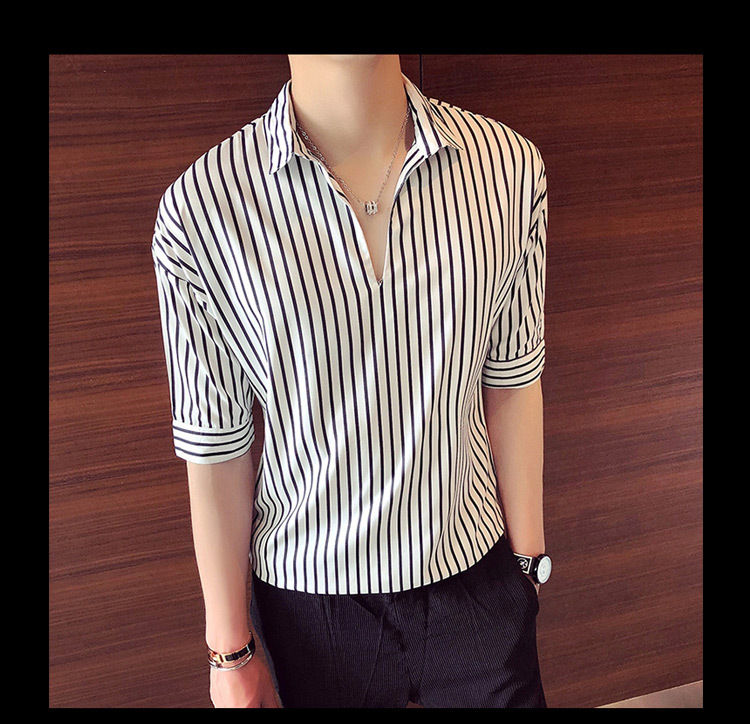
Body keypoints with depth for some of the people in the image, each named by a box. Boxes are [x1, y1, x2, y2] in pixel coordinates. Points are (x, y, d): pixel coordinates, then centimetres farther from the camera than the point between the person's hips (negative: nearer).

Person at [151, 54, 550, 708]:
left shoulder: (509, 168, -10)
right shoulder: (197, 212, -17)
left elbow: (512, 383, -2)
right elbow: (216, 448, -10)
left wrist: (528, 560, 5)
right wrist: (230, 649, -1)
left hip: (477, 570, 3)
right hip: (312, 592, -1)